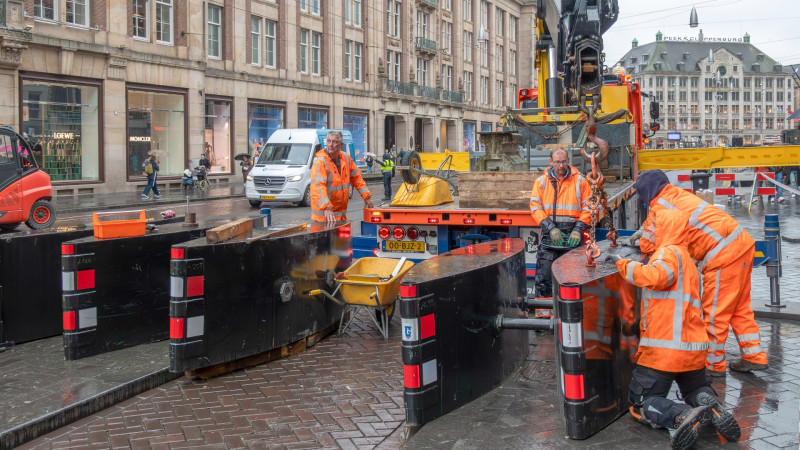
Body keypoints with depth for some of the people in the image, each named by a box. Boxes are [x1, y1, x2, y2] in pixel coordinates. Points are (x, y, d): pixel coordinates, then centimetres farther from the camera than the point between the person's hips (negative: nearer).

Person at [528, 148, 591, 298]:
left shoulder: (580, 181, 8)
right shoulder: (541, 182, 9)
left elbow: (588, 208, 5)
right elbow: (535, 208, 1)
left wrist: (578, 230, -9)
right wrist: (551, 228, -12)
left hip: (572, 236, 0)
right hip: (549, 235, 1)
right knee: (543, 277, -4)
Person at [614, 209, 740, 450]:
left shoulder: (670, 252, -8)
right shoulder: (686, 258, 22)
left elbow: (656, 276, -29)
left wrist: (623, 264, -18)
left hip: (663, 349, -8)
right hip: (693, 349, 8)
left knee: (642, 405, 3)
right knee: (697, 391, 29)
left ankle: (681, 414, -25)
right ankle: (713, 408, -5)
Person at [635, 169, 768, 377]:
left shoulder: (659, 207, -8)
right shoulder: (678, 194, 16)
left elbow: (648, 246, -2)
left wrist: (643, 239, 20)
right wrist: (646, 233, 21)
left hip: (724, 254, -9)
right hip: (742, 243, 9)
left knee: (714, 312, 2)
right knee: (739, 307, 18)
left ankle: (714, 364, 12)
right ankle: (754, 357, 24)